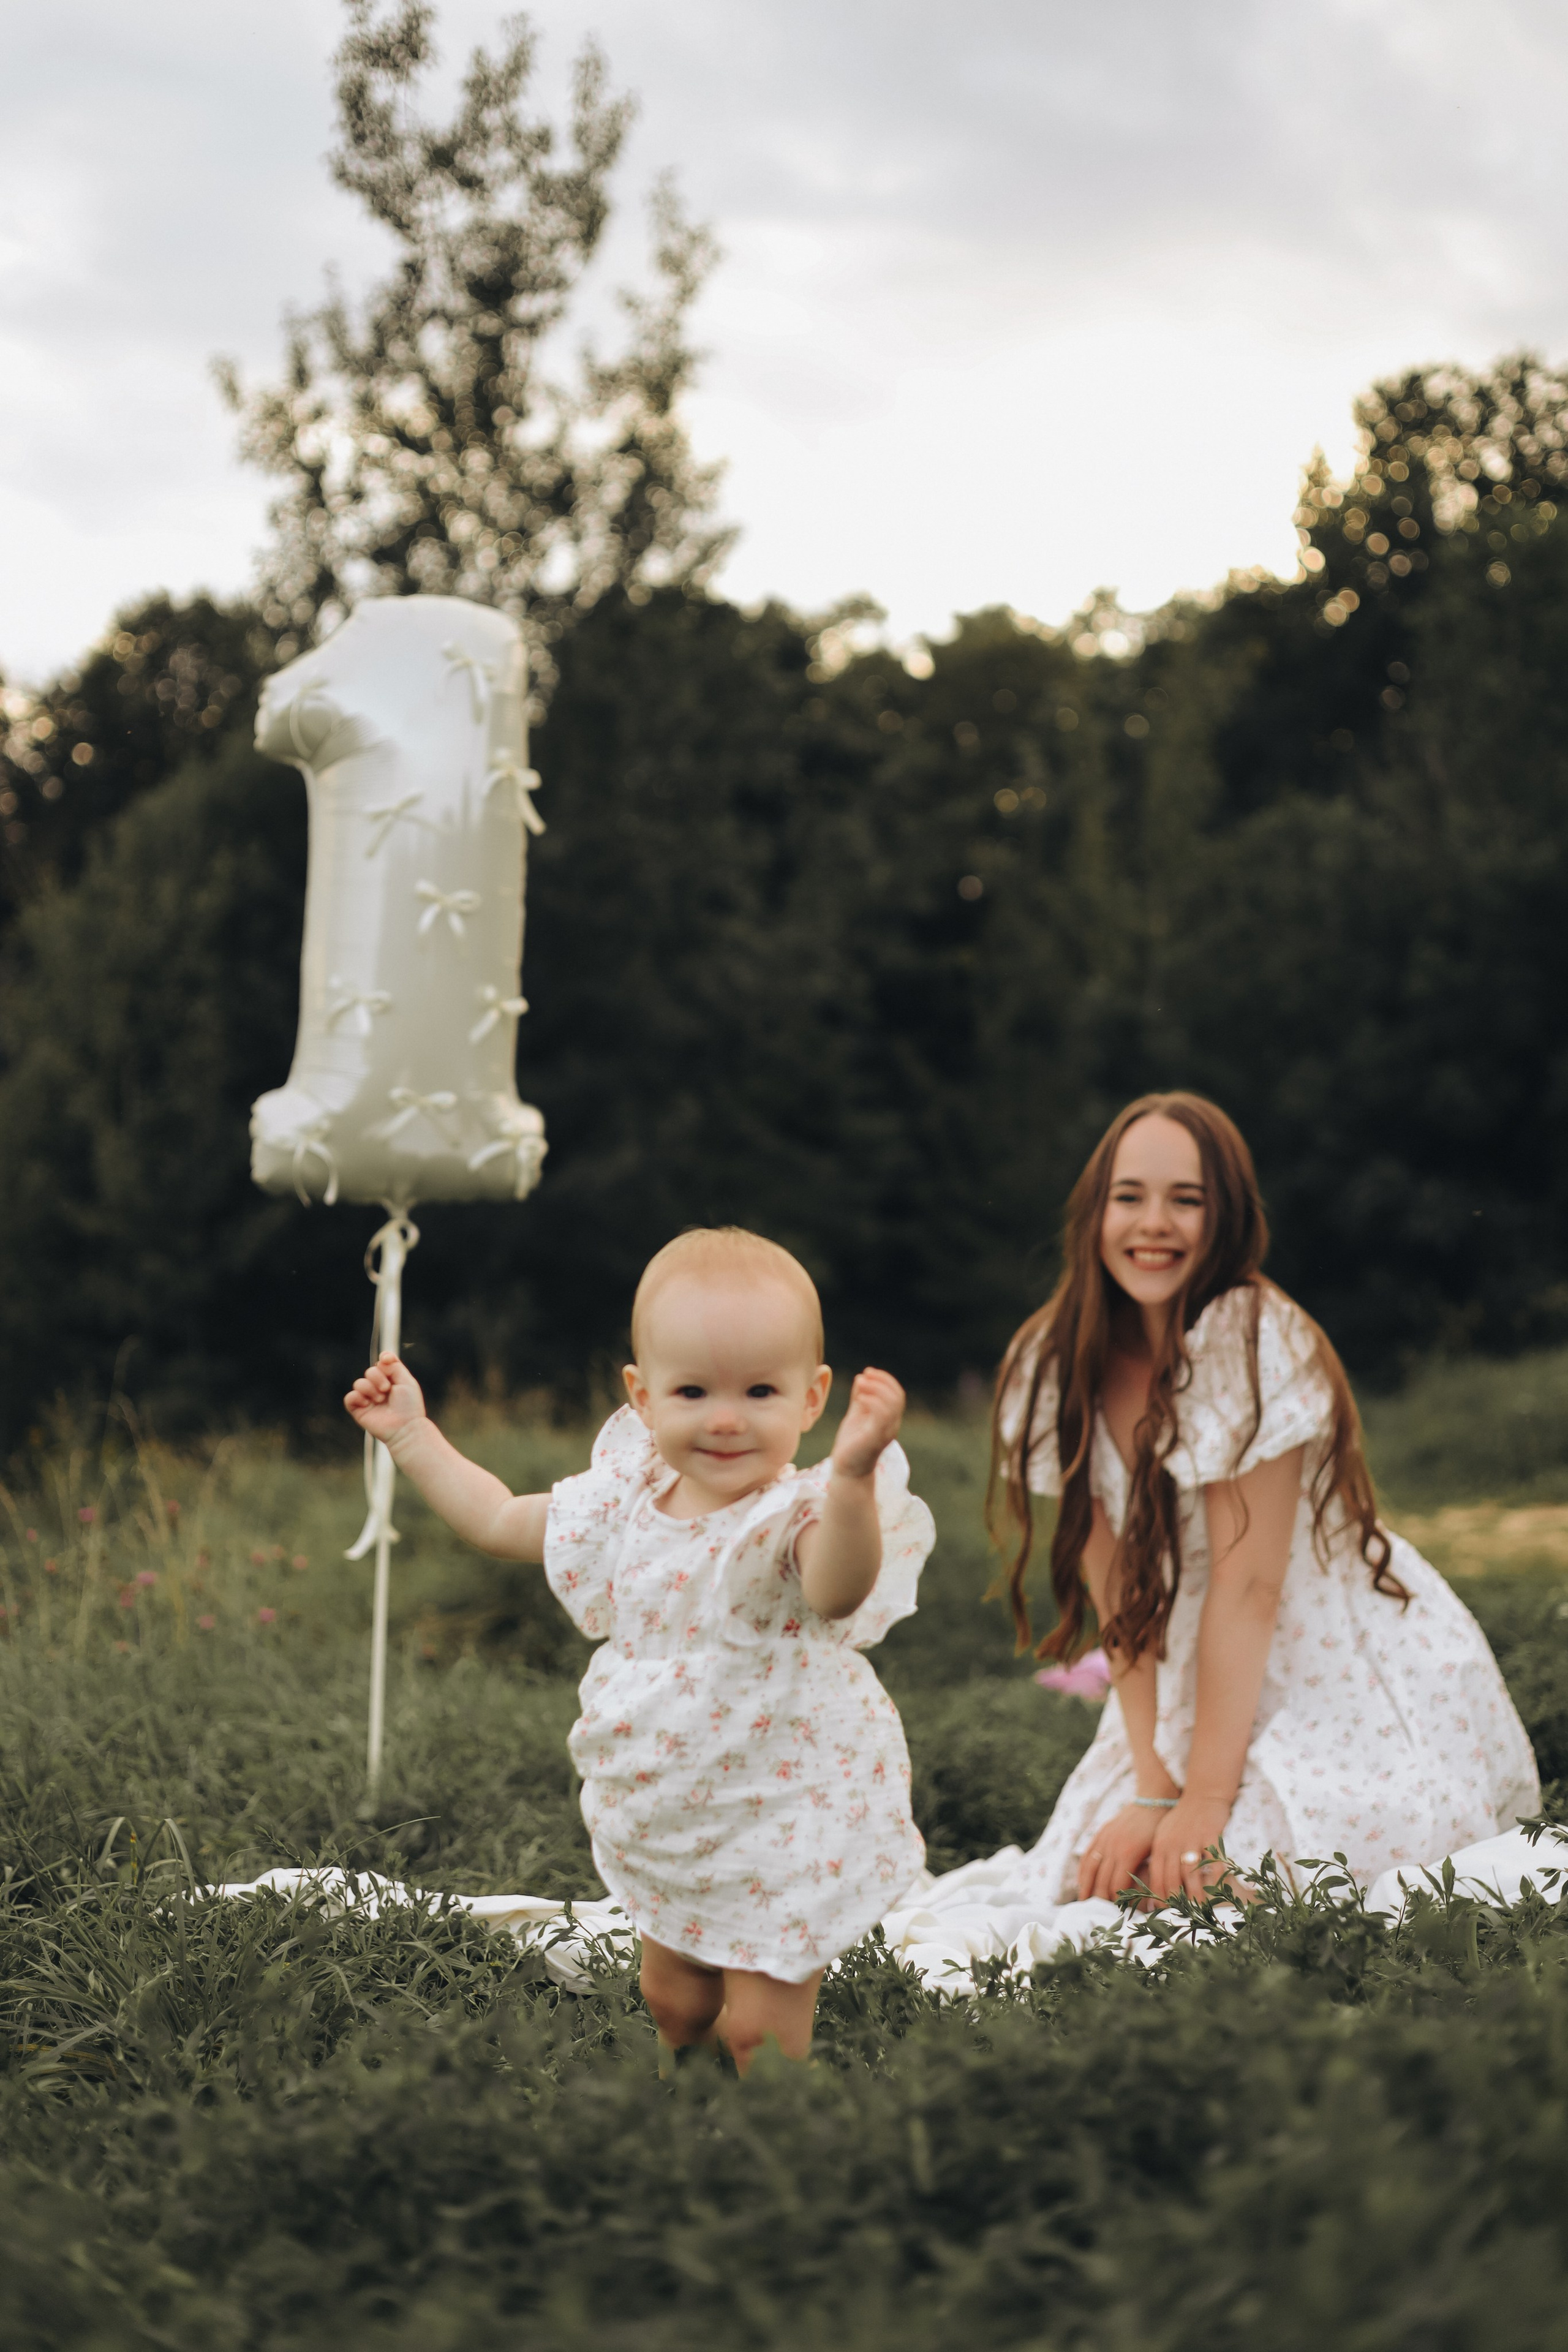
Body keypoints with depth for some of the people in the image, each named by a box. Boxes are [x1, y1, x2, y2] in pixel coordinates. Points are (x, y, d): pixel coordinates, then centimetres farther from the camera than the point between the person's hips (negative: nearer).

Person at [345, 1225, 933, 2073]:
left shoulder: (792, 1518, -26)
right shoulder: (627, 1500, -5)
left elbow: (837, 1591, -50)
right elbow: (499, 1521, 12)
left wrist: (852, 1476, -67)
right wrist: (411, 1434, 12)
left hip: (780, 1831, -6)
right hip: (661, 1830, 7)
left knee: (757, 2031, 0)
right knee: (671, 2002, 22)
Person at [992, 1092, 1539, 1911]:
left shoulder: (1252, 1338, -21)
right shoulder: (1057, 1364, -4)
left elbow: (1247, 1584, -22)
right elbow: (1119, 1592, -5)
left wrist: (1205, 1804, -22)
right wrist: (1153, 1792, -13)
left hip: (1361, 1685, -5)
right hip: (1204, 1698, 5)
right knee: (1101, 1880, -12)